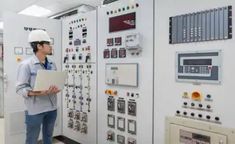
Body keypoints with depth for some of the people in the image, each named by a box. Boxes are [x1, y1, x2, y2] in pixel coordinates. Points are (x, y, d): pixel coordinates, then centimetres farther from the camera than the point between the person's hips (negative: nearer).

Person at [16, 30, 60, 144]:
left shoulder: (52, 65, 7)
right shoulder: (26, 65, -12)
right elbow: (20, 88, -14)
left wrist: (57, 89, -9)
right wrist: (37, 93, -28)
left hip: (52, 108, 6)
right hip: (35, 110, -6)